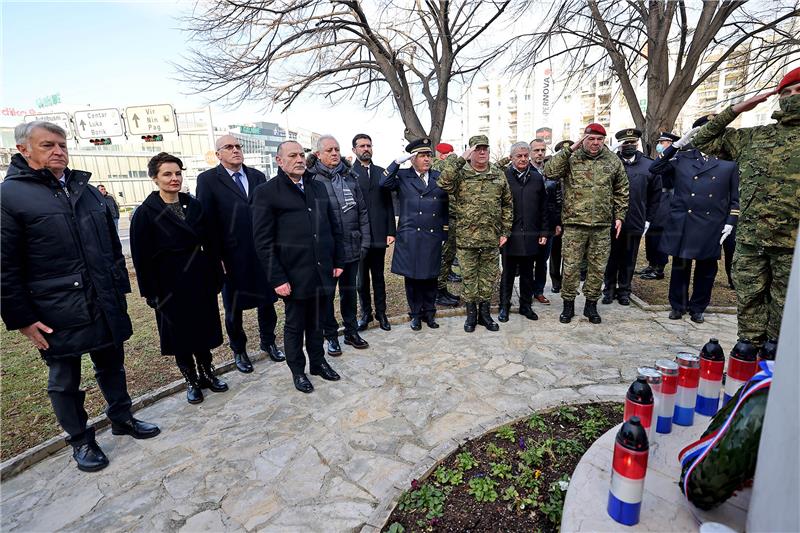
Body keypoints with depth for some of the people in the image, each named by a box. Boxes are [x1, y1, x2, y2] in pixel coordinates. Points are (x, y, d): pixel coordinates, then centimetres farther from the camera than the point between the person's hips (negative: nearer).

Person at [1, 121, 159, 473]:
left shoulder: (86, 190, 11)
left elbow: (112, 244, 14)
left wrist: (120, 287, 11)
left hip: (105, 305, 5)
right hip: (56, 313, -5)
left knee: (112, 366, 19)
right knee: (64, 381, 13)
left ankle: (122, 418, 38)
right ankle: (80, 440, 30)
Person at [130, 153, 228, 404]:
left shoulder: (194, 205, 3)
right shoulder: (146, 213, -8)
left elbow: (209, 244, 6)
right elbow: (142, 257, -7)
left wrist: (216, 277, 5)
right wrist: (151, 293, -8)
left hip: (201, 280, 4)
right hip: (171, 284, -3)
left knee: (204, 329, 13)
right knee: (180, 335, 10)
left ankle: (207, 373, 31)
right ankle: (192, 381, 27)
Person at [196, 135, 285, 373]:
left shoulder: (258, 176, 6)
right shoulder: (207, 180, -4)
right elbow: (207, 222, -7)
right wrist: (216, 257, -9)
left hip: (263, 253, 3)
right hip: (232, 257, -3)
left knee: (267, 300, 14)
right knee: (233, 308, 12)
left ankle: (268, 342, 35)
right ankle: (239, 350, 32)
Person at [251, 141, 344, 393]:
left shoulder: (318, 187, 10)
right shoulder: (266, 192, -5)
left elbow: (334, 227, 13)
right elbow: (263, 240, -9)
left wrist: (338, 261, 9)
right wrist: (277, 278, -12)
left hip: (323, 272, 4)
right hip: (294, 275, -4)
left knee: (317, 322, 18)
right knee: (295, 325, 12)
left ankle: (318, 362, 37)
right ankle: (297, 370, 31)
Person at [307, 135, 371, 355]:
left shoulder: (350, 176, 7)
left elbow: (362, 211, 8)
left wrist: (365, 241, 4)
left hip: (352, 248, 4)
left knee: (349, 291, 16)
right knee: (327, 294, 10)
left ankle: (351, 332, 32)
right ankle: (331, 336, 26)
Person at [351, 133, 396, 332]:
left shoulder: (381, 172, 9)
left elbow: (388, 203, 6)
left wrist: (391, 231, 0)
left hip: (379, 234, 2)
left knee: (378, 276, 12)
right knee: (361, 278, 9)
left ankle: (381, 312, 24)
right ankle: (365, 313, 24)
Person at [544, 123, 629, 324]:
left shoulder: (613, 161, 8)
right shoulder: (571, 158, 0)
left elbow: (621, 191, 14)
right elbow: (549, 172, -17)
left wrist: (619, 216, 7)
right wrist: (569, 149, -15)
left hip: (603, 225, 3)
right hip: (574, 224, -2)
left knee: (597, 268, 9)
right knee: (571, 267, 2)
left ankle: (591, 304, 24)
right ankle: (568, 304, 17)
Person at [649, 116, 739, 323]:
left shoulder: (729, 161, 7)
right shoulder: (682, 157, 5)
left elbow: (734, 198, 9)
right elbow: (654, 168, -7)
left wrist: (730, 223, -1)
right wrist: (678, 143, -9)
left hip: (712, 226, 1)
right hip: (682, 224, -1)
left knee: (706, 269, 9)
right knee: (680, 267, 8)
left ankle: (697, 308, 24)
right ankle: (677, 306, 22)